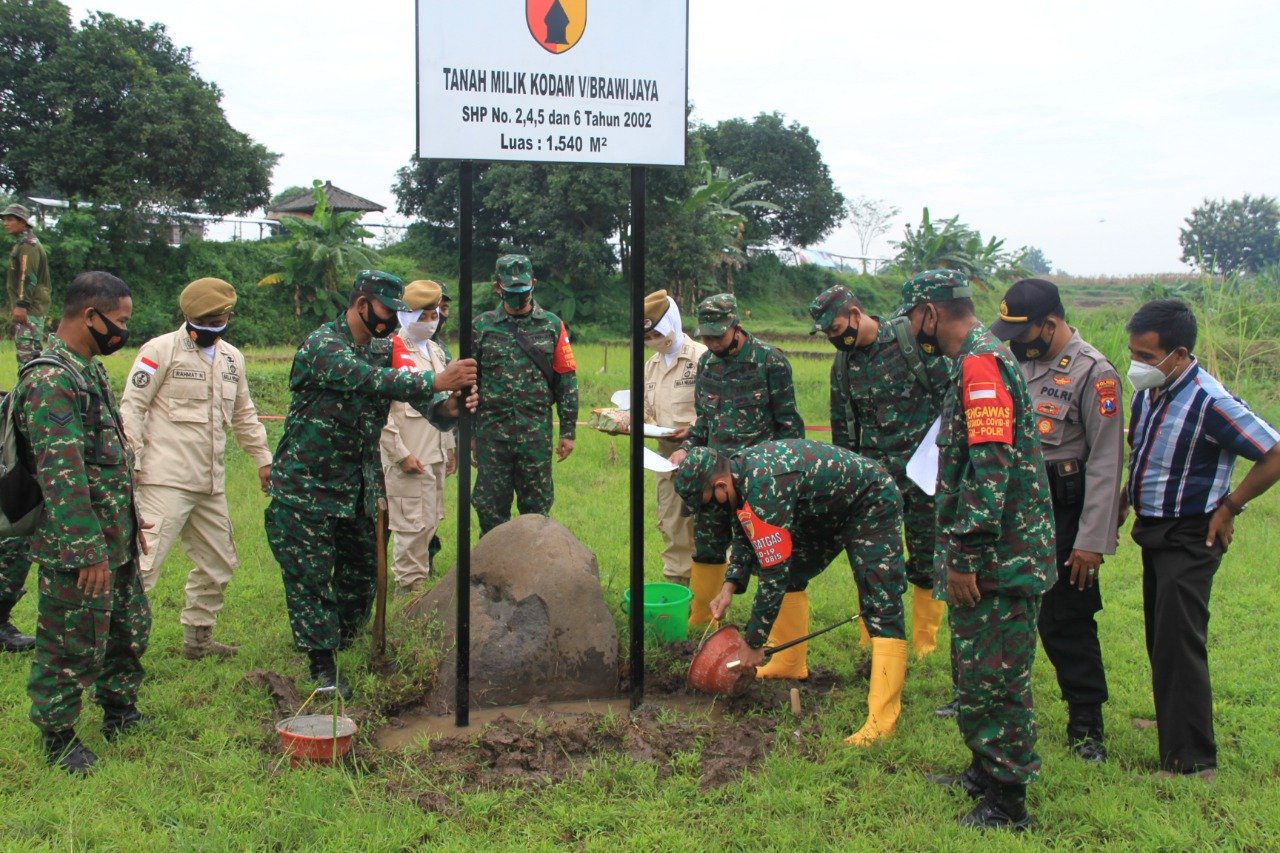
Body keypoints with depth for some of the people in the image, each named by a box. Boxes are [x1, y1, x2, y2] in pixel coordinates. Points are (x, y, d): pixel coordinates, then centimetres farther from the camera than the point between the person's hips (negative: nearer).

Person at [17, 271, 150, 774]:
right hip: (77, 549, -10)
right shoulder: (51, 381, -22)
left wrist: (130, 517, 20)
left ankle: (119, 712, 39)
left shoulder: (89, 370, 10)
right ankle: (60, 738, 21)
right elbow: (63, 477, -25)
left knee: (130, 627, 21)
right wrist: (89, 552, -24)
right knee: (72, 646, 5)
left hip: (115, 539, 10)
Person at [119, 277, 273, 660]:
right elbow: (132, 407, -9)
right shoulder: (161, 350, -7)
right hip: (166, 480, -7)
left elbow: (244, 415, 24)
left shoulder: (232, 358, 14)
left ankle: (198, 638, 31)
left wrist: (263, 459, 21)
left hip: (211, 485, 8)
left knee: (218, 564, 16)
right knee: (144, 563, -13)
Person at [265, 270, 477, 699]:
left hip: (357, 488, 8)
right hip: (306, 487, -7)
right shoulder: (322, 345, -17)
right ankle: (322, 669, 3)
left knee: (361, 574, 14)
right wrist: (436, 381, -42)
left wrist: (448, 406, -28)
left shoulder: (383, 350, 7)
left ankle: (334, 645, 32)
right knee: (309, 577, -4)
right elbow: (367, 379, -35)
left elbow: (410, 391, -4)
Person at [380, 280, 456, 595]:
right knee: (413, 524, -6)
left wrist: (449, 446, 21)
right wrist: (401, 454, -16)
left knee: (429, 522, 12)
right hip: (409, 457, -8)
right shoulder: (390, 350, -11)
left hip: (435, 455, 8)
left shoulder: (435, 351, 17)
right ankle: (409, 587, 4)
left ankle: (420, 577, 23)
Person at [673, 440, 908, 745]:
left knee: (881, 606, -16)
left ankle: (882, 719, -20)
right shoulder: (739, 470, -6)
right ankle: (789, 664, 24)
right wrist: (729, 587, -6)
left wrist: (753, 642, -22)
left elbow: (773, 571, -31)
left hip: (871, 504, -10)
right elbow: (744, 535, 9)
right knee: (790, 576, 14)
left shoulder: (764, 488, -35)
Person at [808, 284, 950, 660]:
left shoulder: (911, 338, -7)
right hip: (876, 473, 4)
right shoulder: (843, 363, 9)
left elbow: (949, 393, -6)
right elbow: (843, 428, 16)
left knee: (926, 559, 3)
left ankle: (924, 649, 15)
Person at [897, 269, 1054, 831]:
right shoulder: (977, 359, 16)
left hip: (999, 559, -10)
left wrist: (966, 556, -22)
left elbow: (991, 467, -25)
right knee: (975, 673, 20)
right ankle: (984, 771, 34)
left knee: (994, 679, -1)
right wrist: (959, 553, 24)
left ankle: (1006, 804, 9)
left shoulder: (981, 363, -17)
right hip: (993, 556, 10)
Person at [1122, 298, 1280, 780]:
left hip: (1189, 538, -8)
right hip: (1152, 532, 8)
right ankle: (1172, 723, 40)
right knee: (1159, 641, 21)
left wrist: (1229, 507, -15)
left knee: (1178, 645, -8)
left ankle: (1192, 762, -1)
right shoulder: (1148, 392, 1)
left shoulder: (1209, 403, -23)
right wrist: (1127, 497, 9)